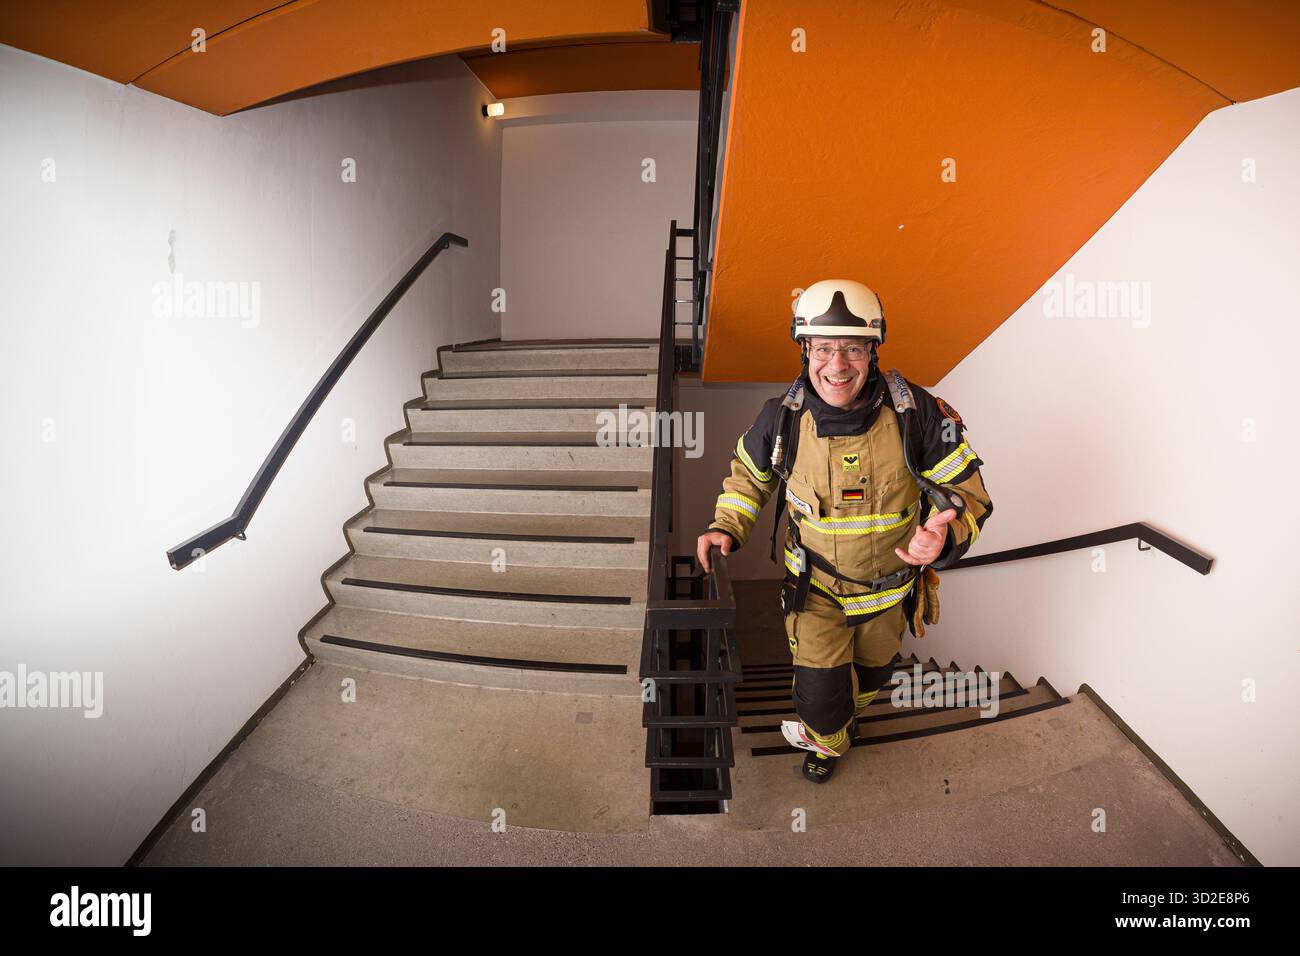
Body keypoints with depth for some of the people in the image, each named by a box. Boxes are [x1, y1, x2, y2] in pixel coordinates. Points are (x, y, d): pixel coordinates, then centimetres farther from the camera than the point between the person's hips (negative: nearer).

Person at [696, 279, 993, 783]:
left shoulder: (917, 413, -25)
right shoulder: (784, 417, -21)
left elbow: (967, 494, -16)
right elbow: (749, 472, -1)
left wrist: (945, 536, -38)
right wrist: (726, 527, -15)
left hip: (891, 585, 2)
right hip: (816, 586, -1)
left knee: (872, 671, 28)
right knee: (821, 695, 3)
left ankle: (847, 711, 67)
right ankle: (827, 740, 43)